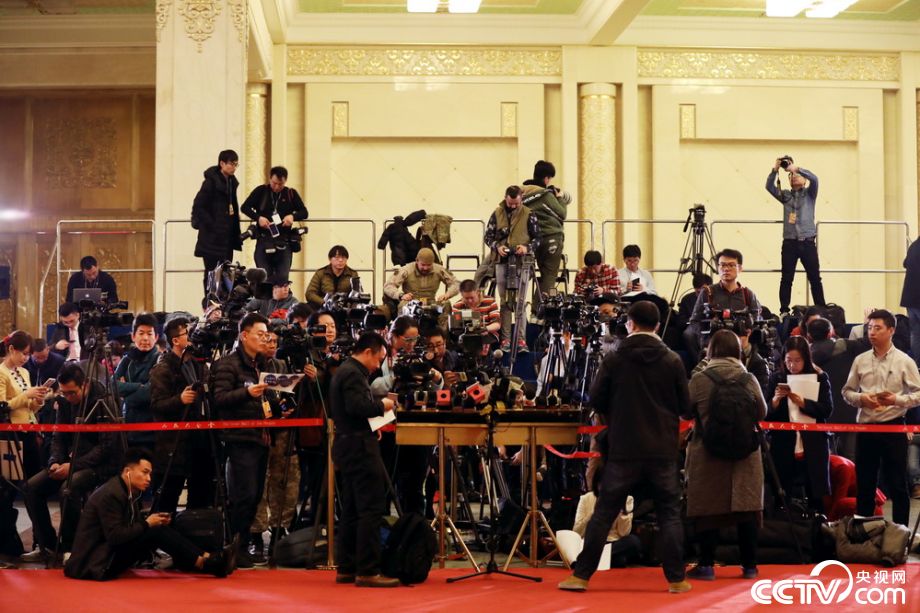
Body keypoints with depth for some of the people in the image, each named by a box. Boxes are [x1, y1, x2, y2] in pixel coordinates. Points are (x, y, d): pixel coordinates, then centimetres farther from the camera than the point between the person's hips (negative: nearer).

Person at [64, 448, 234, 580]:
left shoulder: (130, 493, 10)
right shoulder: (110, 494, -18)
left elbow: (133, 528, 12)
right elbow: (115, 536, -25)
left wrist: (156, 521, -4)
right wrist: (147, 524, -15)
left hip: (109, 556, 10)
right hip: (95, 564, -10)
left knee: (157, 529, -1)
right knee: (156, 533, -19)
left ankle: (207, 559, -10)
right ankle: (205, 563, -15)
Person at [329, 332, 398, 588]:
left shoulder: (343, 371, 19)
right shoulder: (353, 374, -13)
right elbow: (356, 406, -26)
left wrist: (372, 423, 12)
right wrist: (381, 405, -11)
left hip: (346, 445, 11)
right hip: (359, 446, -11)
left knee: (351, 510, 13)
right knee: (371, 509, -9)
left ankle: (346, 568, 17)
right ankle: (367, 571, -10)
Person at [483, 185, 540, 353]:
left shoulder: (528, 215, 2)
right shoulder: (497, 214, 7)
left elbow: (537, 238, 5)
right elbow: (487, 236, 10)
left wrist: (527, 247, -15)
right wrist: (497, 246, -10)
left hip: (522, 263, -2)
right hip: (502, 262, 2)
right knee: (504, 302, 4)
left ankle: (520, 339, 0)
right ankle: (505, 338, 7)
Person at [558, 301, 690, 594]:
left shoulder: (614, 360, -5)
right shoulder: (672, 360, -3)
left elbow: (597, 400, 1)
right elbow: (684, 404, 4)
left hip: (624, 449, 0)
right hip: (663, 449, 0)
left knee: (603, 513, 5)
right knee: (669, 514, 9)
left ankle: (581, 575, 7)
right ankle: (676, 579, 10)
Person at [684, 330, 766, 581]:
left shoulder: (699, 380, -8)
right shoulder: (749, 379, -3)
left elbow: (686, 412, 2)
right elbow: (761, 413, 6)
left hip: (708, 453, -1)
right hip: (745, 452, 2)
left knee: (708, 509, 4)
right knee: (746, 508, 7)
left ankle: (706, 565, 6)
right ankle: (749, 566, 12)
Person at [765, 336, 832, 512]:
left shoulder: (820, 378, 2)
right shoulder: (777, 379, 5)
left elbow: (827, 409, -7)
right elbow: (766, 416, 2)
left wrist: (802, 402, -19)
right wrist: (775, 400, -17)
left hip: (813, 448, -1)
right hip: (783, 448, 1)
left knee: (816, 497, 5)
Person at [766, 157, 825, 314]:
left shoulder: (809, 193, 9)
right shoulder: (785, 195, 14)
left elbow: (814, 179, -10)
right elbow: (769, 186, -1)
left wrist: (796, 168, -15)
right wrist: (775, 169, -13)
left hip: (807, 242, -1)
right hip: (789, 243, 1)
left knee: (815, 278, 1)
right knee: (786, 279, 0)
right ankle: (784, 311, 4)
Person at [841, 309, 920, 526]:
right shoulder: (860, 360, 6)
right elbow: (847, 391, 10)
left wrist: (897, 399, -19)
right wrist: (861, 399, -10)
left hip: (893, 427, -3)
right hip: (865, 427, 3)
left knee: (897, 484, 3)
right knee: (864, 484, 11)